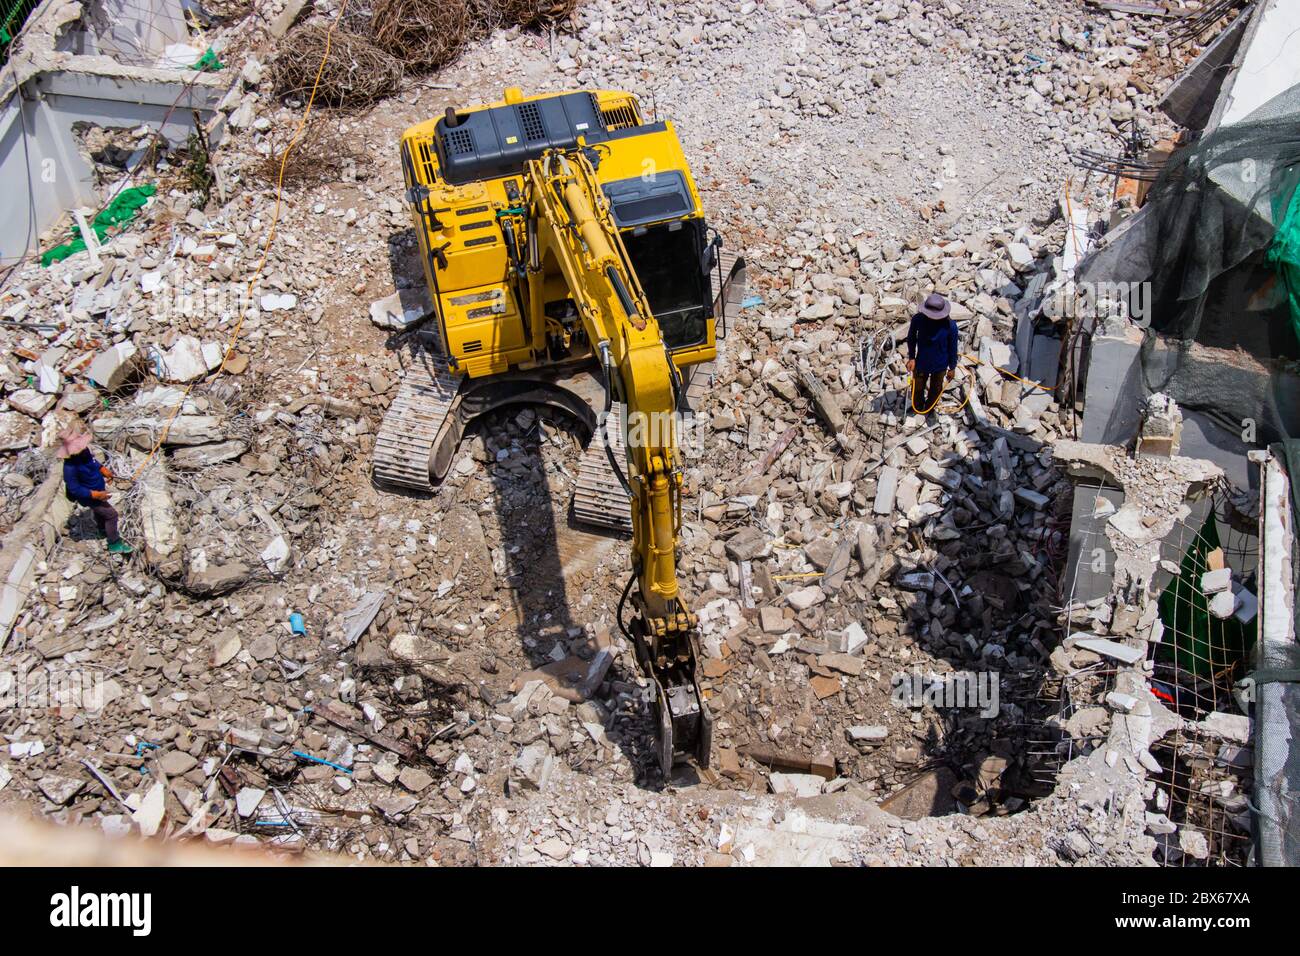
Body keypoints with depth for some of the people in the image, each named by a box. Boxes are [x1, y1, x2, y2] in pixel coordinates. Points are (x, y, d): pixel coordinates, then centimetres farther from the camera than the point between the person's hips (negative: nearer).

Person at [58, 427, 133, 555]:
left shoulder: (83, 451, -18)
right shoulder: (70, 468, -40)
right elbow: (75, 489, -32)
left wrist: (103, 470, -1)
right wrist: (96, 495, -32)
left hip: (99, 489, 8)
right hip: (90, 496, -8)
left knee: (99, 511, 33)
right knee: (111, 514, -2)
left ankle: (103, 530, 62)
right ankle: (115, 544, 16)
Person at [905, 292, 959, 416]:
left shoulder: (950, 326, -27)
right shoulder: (918, 319, -25)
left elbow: (952, 348, -12)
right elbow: (911, 338, -6)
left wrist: (952, 367, -3)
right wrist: (911, 357, -11)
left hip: (940, 365, 0)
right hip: (921, 362, 1)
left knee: (935, 389, 24)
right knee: (918, 387, 23)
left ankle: (929, 408, 52)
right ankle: (917, 407, 53)